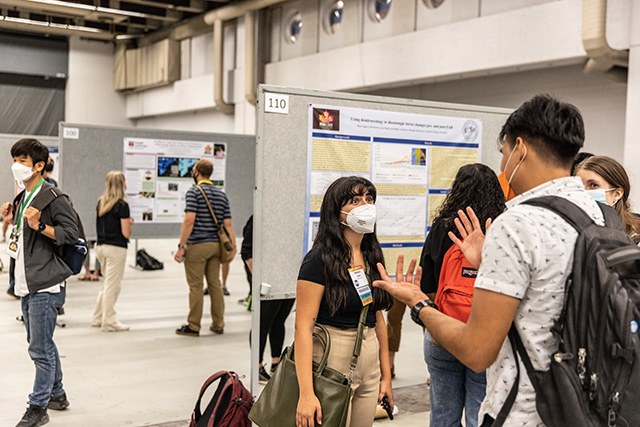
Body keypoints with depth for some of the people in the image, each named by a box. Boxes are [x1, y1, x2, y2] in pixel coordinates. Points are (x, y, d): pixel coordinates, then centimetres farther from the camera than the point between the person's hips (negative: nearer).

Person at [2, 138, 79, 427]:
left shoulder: (53, 197, -12)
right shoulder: (23, 197, 17)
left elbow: (71, 234, -18)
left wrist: (40, 226, -27)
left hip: (46, 284, -10)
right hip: (27, 284, 10)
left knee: (40, 348, -5)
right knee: (39, 344, 18)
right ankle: (57, 394, 32)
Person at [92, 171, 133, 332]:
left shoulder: (100, 203, 9)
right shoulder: (122, 205, -13)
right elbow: (126, 233, -15)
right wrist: (129, 223, 6)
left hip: (101, 246, 8)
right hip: (116, 248, -8)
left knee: (108, 284, 20)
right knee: (112, 285, 0)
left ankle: (98, 318, 25)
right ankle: (109, 322, 6)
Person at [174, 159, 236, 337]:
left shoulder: (194, 192, -7)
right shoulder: (222, 195, 12)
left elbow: (189, 221, -16)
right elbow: (227, 224, 8)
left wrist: (181, 246, -14)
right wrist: (233, 246, 10)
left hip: (197, 246, -6)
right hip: (216, 245, 6)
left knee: (196, 286, -1)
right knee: (215, 285, 11)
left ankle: (193, 327, 4)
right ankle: (218, 324, 15)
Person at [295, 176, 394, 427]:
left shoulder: (372, 258, 8)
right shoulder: (320, 259, -13)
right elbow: (303, 326, -18)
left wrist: (386, 375, 14)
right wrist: (306, 393, -24)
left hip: (369, 366, 7)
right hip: (332, 367, -7)